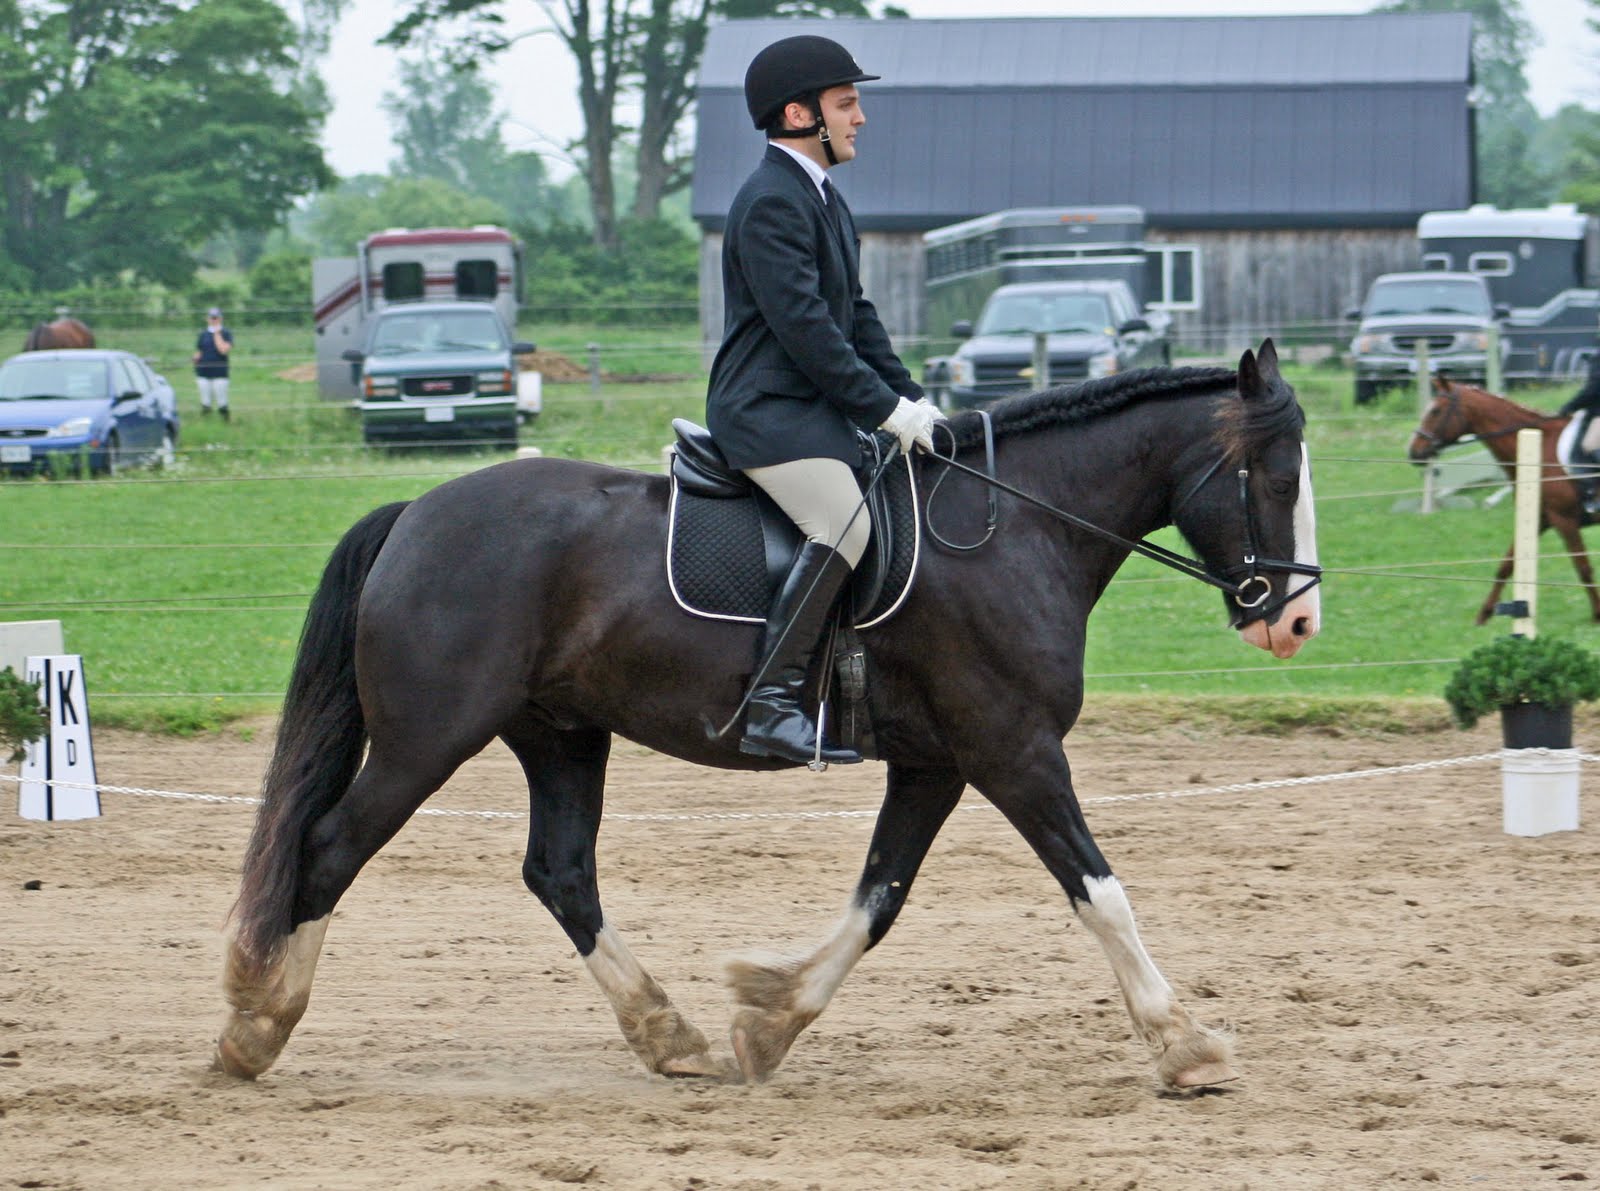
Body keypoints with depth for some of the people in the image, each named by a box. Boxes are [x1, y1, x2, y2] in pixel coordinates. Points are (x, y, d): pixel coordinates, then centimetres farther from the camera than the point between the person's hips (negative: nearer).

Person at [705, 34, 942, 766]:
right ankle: (772, 703, -32)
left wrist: (913, 400, 11)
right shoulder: (771, 203, -14)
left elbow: (855, 318, 22)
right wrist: (887, 411, -19)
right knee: (844, 524, -29)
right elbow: (803, 324, -21)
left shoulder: (824, 201, 19)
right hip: (768, 411, -11)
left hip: (818, 409, 11)